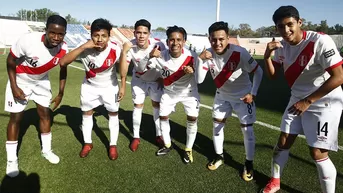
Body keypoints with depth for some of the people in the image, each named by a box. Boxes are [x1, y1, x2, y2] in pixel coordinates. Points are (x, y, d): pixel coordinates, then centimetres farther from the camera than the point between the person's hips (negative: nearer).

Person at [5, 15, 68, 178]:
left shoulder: (63, 49, -23)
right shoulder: (28, 41, -36)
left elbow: (63, 70, -3)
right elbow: (10, 61, -18)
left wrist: (61, 93, 1)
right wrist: (14, 88, -17)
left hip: (41, 81, 4)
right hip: (20, 80, -3)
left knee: (45, 114, 8)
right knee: (16, 117, 1)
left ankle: (46, 150, 26)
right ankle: (11, 159, 16)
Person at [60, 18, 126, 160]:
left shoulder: (115, 50, -28)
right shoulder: (85, 50, -29)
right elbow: (63, 62, -38)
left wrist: (123, 86, -8)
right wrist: (82, 47, -45)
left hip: (110, 86, 0)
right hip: (89, 86, 1)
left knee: (113, 114, 6)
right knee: (86, 113, 11)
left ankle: (113, 145, 23)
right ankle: (87, 144, 31)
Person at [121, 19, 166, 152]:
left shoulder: (158, 45, -31)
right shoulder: (130, 47, -29)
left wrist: (162, 78, -4)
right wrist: (124, 52, -46)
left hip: (156, 79, 0)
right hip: (138, 79, 0)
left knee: (157, 105, 7)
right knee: (138, 106, 2)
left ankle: (159, 136, 23)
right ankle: (136, 137, 18)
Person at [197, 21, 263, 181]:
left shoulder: (240, 53, -29)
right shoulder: (208, 54, -17)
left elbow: (258, 72, -15)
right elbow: (199, 80, -21)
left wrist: (253, 94, -20)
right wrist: (200, 59, -33)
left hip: (243, 95, -4)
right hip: (222, 95, 4)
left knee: (247, 129, -4)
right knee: (217, 124, 10)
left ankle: (249, 164, 16)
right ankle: (219, 157, 30)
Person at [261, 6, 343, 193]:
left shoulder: (320, 41, -24)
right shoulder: (282, 45, -3)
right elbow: (272, 75, 4)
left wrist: (307, 101, -23)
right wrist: (267, 56, -15)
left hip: (323, 103, -6)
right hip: (298, 100, 6)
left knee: (317, 153, -7)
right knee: (283, 142, 10)